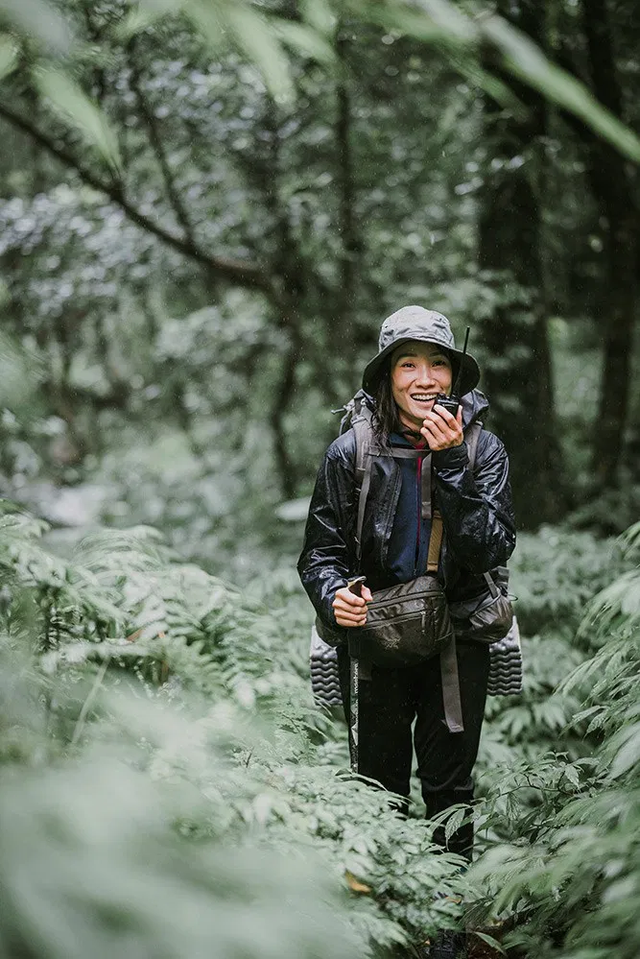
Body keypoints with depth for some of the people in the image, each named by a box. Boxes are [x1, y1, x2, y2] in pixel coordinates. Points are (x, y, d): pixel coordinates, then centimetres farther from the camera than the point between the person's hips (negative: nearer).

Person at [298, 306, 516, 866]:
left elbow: (493, 551, -16)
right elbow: (321, 551, -1)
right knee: (379, 785, 5)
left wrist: (452, 464, -24)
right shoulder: (352, 452, -6)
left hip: (459, 636, 1)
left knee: (450, 787, 8)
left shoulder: (483, 449, -5)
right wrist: (335, 596, -23)